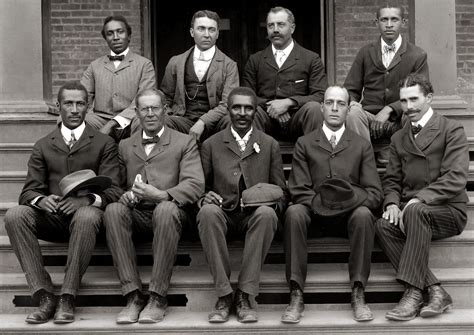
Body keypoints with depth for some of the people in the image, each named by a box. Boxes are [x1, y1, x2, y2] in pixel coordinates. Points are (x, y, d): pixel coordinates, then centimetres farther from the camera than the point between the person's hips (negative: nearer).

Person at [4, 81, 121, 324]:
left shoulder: (104, 144, 10)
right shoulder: (43, 147, 17)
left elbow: (111, 190, 0)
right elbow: (29, 191, 9)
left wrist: (87, 199, -22)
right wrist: (41, 200, -17)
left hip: (85, 213, -3)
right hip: (50, 217, 3)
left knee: (87, 216, -39)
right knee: (14, 215, -28)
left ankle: (67, 299, -33)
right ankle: (45, 297, -29)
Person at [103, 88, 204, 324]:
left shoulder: (185, 143, 12)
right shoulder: (125, 146, 23)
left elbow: (195, 185, -3)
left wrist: (161, 195, -20)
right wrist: (127, 195, -10)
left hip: (169, 211, -2)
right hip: (136, 215, 3)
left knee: (165, 209, -37)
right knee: (113, 210, -30)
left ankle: (157, 297, -29)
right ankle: (133, 295, -29)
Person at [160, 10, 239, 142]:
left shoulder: (229, 66, 8)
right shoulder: (176, 62, 16)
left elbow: (227, 104, -4)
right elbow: (165, 99, 23)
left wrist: (203, 122, -19)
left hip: (213, 123, 0)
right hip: (183, 120, 1)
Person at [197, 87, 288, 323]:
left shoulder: (270, 145, 15)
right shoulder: (211, 145, 14)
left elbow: (281, 192, 13)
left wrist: (272, 201, -10)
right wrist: (205, 197, -11)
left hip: (255, 216, 0)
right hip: (223, 214, 0)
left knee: (267, 213, -35)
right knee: (208, 211, -35)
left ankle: (244, 296, -30)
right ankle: (223, 295, -30)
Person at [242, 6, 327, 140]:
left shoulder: (312, 59, 10)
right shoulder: (255, 60, 17)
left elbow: (320, 95, 0)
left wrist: (288, 102, -15)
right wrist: (269, 105, -10)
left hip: (297, 119, -1)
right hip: (266, 118, 1)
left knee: (313, 107, -32)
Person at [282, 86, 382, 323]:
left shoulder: (362, 146, 14)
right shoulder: (304, 144, 13)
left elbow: (374, 194, 4)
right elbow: (298, 190, 2)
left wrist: (351, 199, -16)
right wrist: (320, 202, -16)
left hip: (350, 213, 0)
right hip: (314, 213, 0)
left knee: (364, 214, -34)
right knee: (294, 212, -33)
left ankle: (358, 294, -28)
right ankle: (296, 295, -31)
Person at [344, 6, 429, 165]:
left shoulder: (418, 55, 6)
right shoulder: (365, 53, 14)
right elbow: (350, 89, 14)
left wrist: (390, 109, -16)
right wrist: (353, 103, -12)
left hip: (399, 120, -1)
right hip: (369, 117, 1)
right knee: (353, 114, -32)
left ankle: (386, 155, -18)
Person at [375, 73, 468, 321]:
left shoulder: (451, 130, 1)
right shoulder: (398, 139, 20)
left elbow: (456, 178, -11)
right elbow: (392, 180, 17)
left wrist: (419, 199, -22)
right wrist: (392, 203, -6)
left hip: (447, 211, -5)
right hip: (410, 212, 5)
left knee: (415, 212, -37)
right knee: (383, 226, -28)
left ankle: (413, 292, -35)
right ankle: (434, 291, -28)